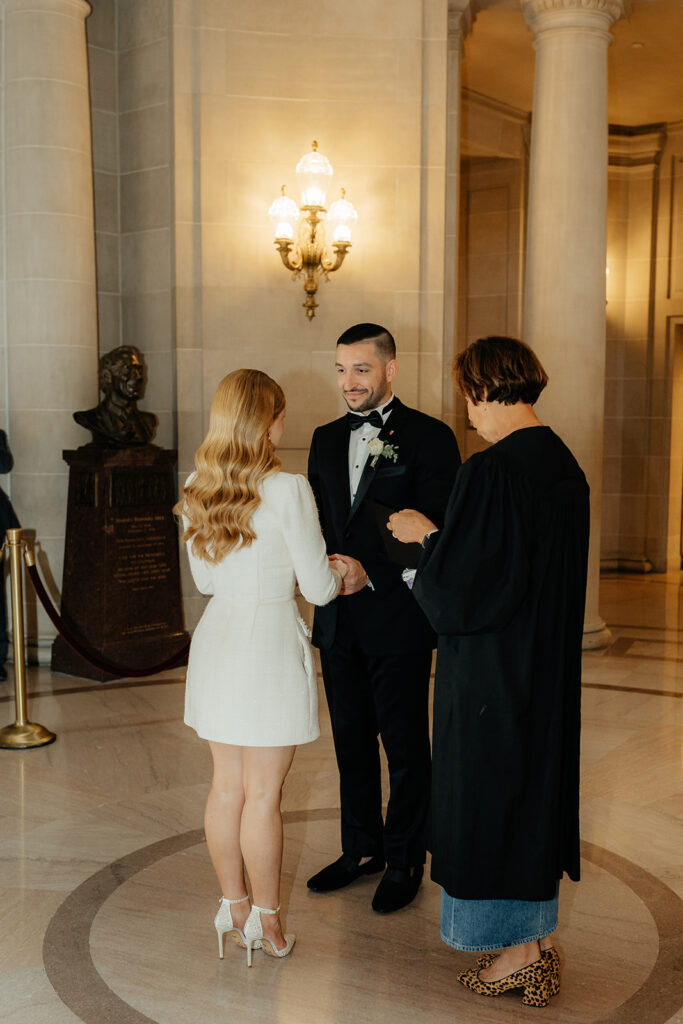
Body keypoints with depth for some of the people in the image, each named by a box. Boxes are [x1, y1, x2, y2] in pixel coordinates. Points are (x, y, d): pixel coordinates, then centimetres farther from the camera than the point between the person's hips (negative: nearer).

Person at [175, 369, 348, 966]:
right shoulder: (288, 491, -16)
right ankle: (265, 921, 19)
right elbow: (318, 588, -11)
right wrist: (345, 574, 10)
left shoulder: (197, 490, 3)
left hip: (216, 641, 6)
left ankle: (233, 907, 30)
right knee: (263, 795, 5)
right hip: (269, 644, -6)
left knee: (227, 786, 16)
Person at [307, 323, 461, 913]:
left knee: (405, 747, 7)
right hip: (338, 621, 6)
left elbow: (441, 533, -13)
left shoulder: (429, 437, -7)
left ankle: (405, 861, 24)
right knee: (351, 741, 17)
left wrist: (372, 571, -21)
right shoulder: (327, 439, 12)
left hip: (398, 620, -6)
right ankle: (361, 849, 33)